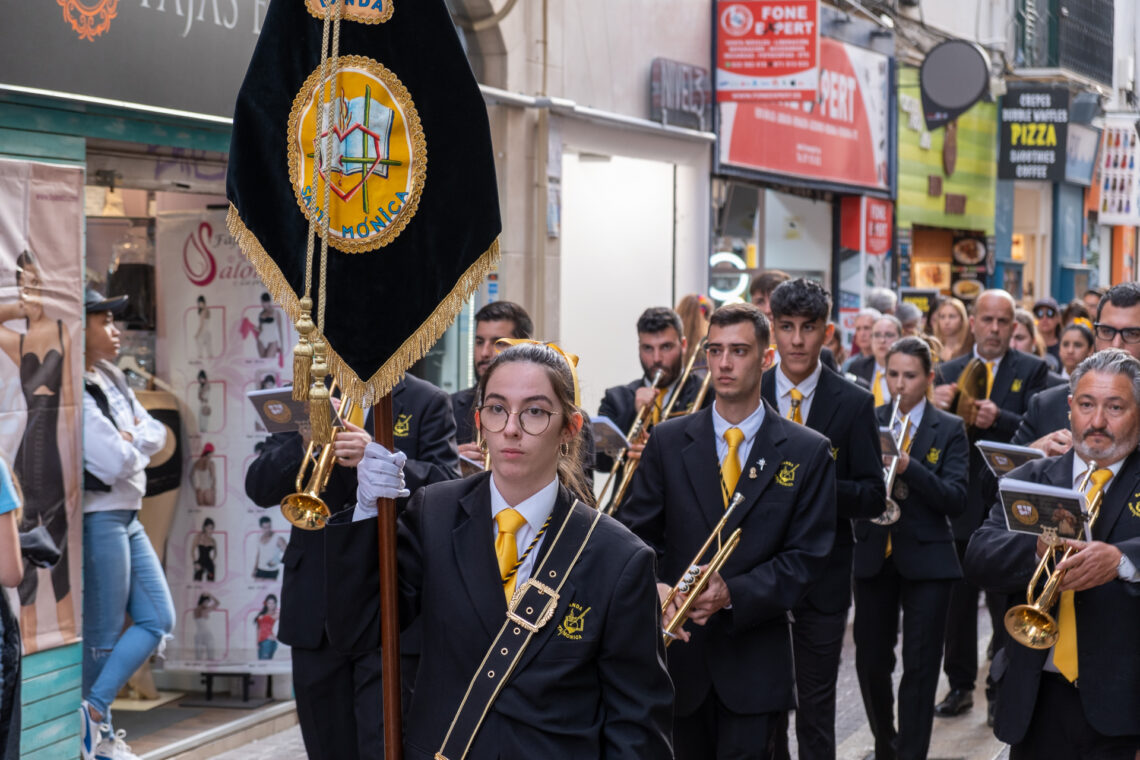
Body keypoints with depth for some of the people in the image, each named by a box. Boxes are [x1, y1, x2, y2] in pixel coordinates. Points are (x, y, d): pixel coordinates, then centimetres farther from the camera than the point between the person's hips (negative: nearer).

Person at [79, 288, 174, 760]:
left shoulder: (110, 380, 11)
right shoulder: (76, 392, -18)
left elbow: (156, 435, 9)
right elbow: (116, 462, -23)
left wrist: (130, 439, -11)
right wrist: (136, 444, -3)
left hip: (127, 518, 9)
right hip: (99, 520, -9)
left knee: (158, 619, 8)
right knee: (104, 636, -2)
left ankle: (94, 714, 7)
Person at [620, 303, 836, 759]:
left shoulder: (808, 453, 0)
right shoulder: (668, 442, 5)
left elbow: (807, 557, -3)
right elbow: (634, 531, 4)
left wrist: (732, 594, -18)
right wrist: (653, 589, -18)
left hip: (756, 659, -2)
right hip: (680, 646, 2)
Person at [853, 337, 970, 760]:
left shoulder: (949, 431, 0)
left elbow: (956, 500, -11)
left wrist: (908, 467, -24)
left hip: (926, 560, -2)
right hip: (874, 556, 2)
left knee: (920, 667, -3)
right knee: (870, 662, 9)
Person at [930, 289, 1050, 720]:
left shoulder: (1032, 370, 0)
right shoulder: (949, 373, 9)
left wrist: (997, 419, -29)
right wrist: (937, 409, -22)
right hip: (960, 503, 3)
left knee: (1005, 605, 3)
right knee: (957, 601, 9)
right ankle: (960, 685, 20)